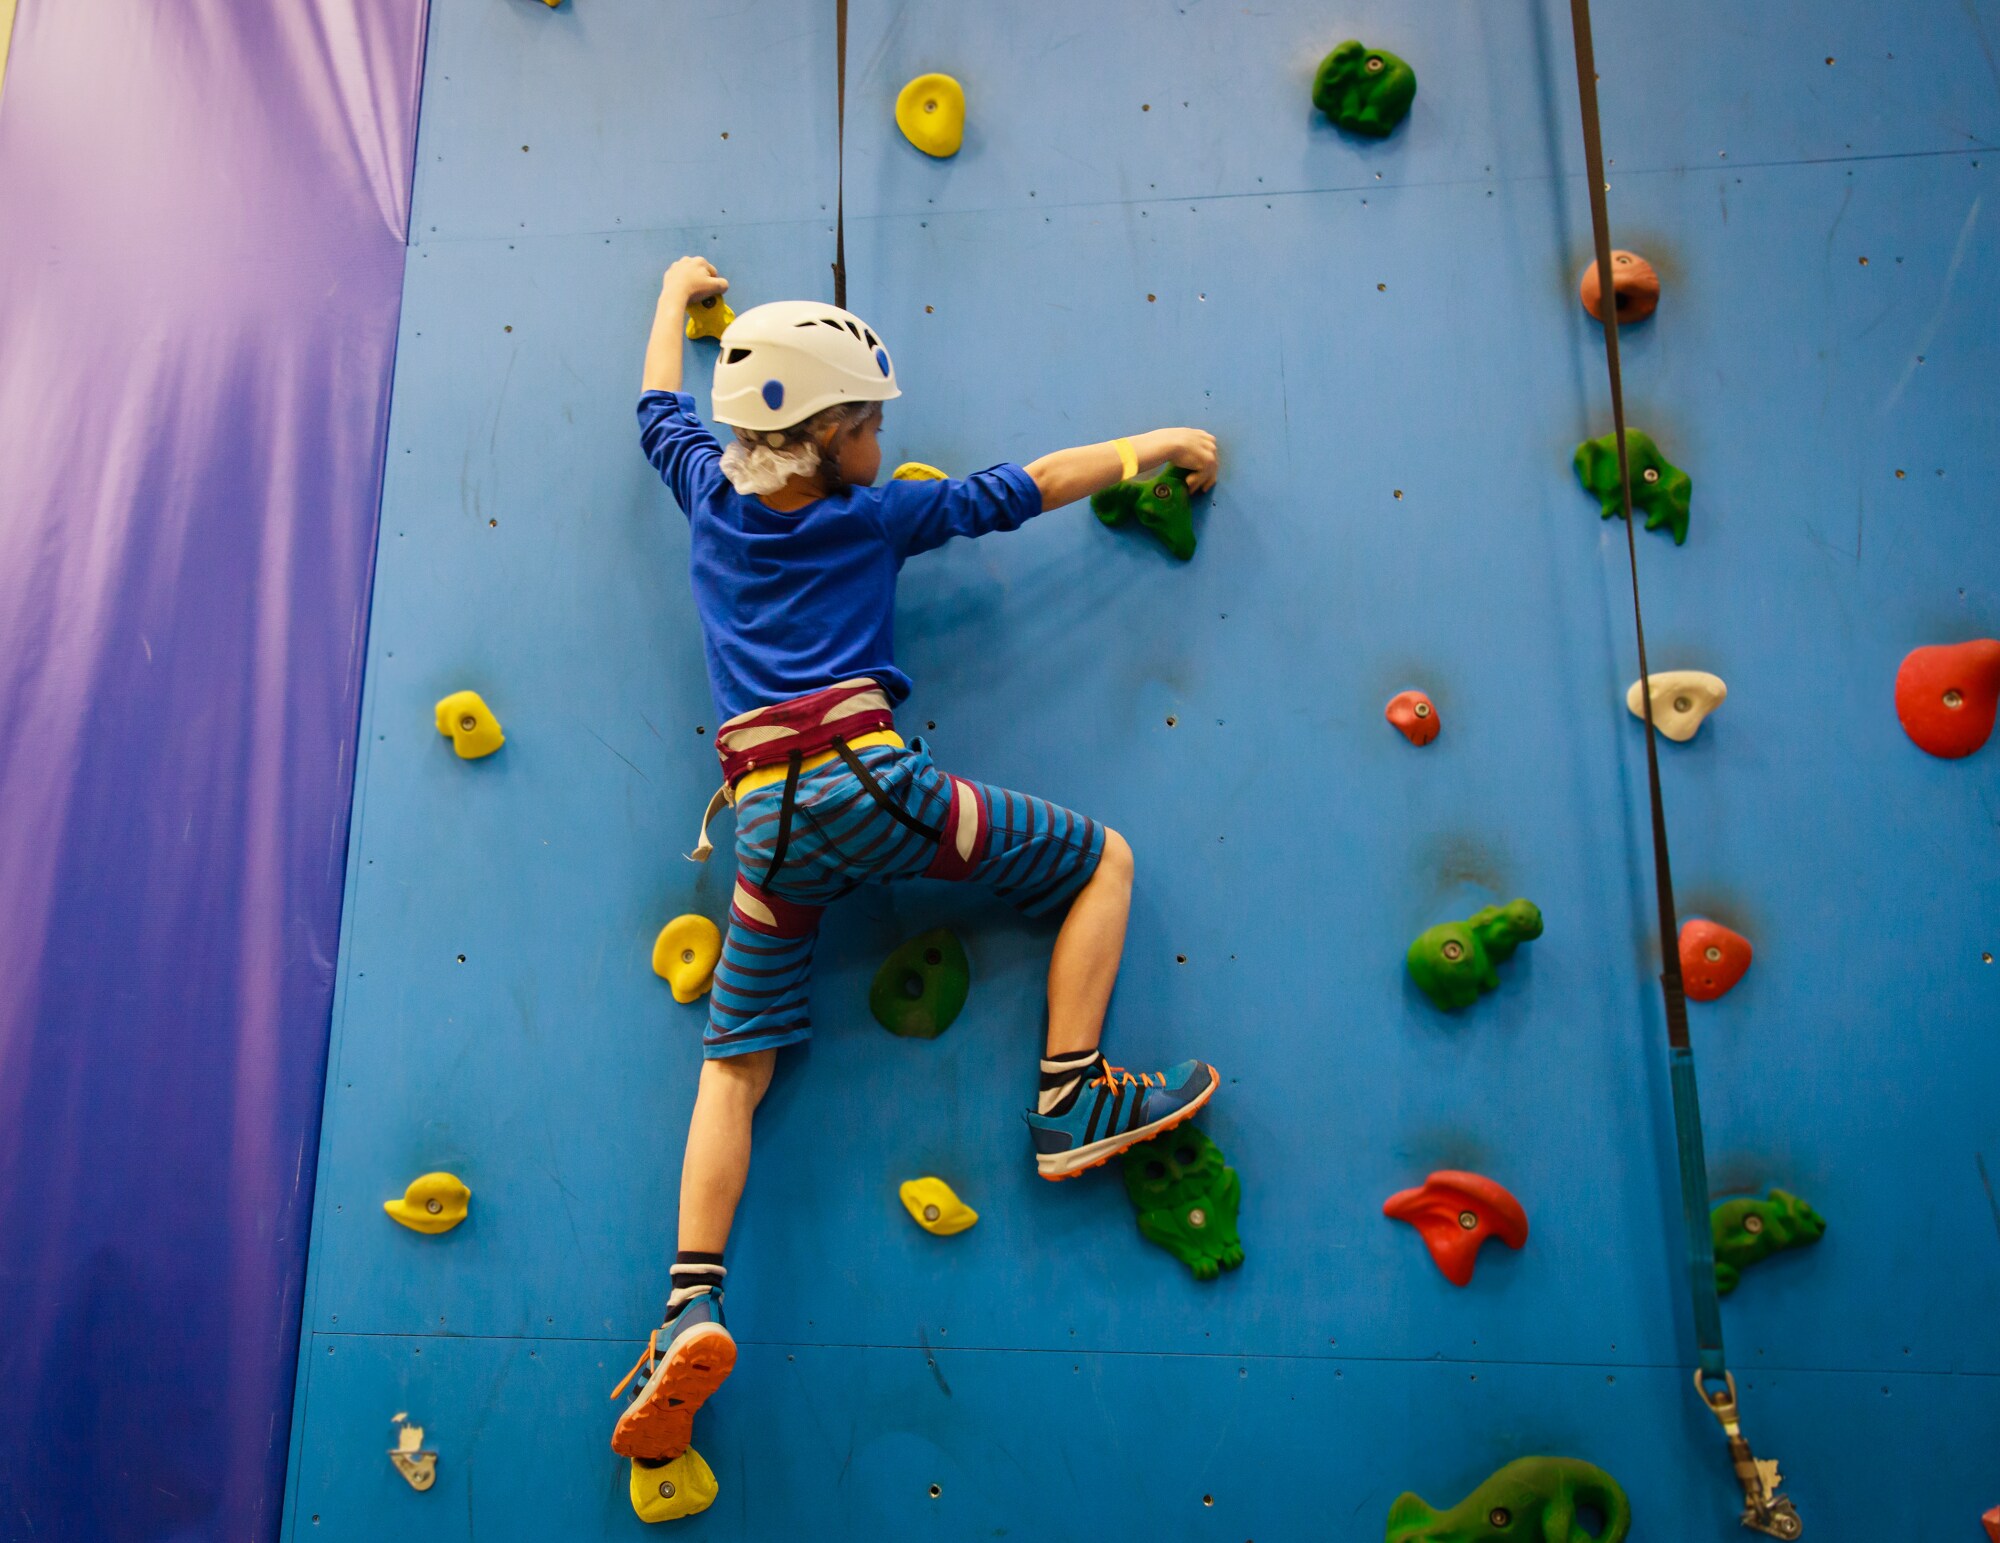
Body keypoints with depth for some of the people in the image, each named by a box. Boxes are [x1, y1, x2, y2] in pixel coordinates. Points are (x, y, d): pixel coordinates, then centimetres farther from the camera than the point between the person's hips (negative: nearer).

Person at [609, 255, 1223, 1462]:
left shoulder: (710, 495, 17)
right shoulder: (875, 516, 7)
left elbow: (660, 407, 37)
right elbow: (1025, 489, 14)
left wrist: (676, 292, 55)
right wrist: (1162, 442, 26)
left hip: (767, 821, 5)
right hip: (868, 784, -5)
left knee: (734, 1068, 12)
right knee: (1103, 858, 9)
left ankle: (694, 1305, 0)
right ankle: (1072, 1102, 4)